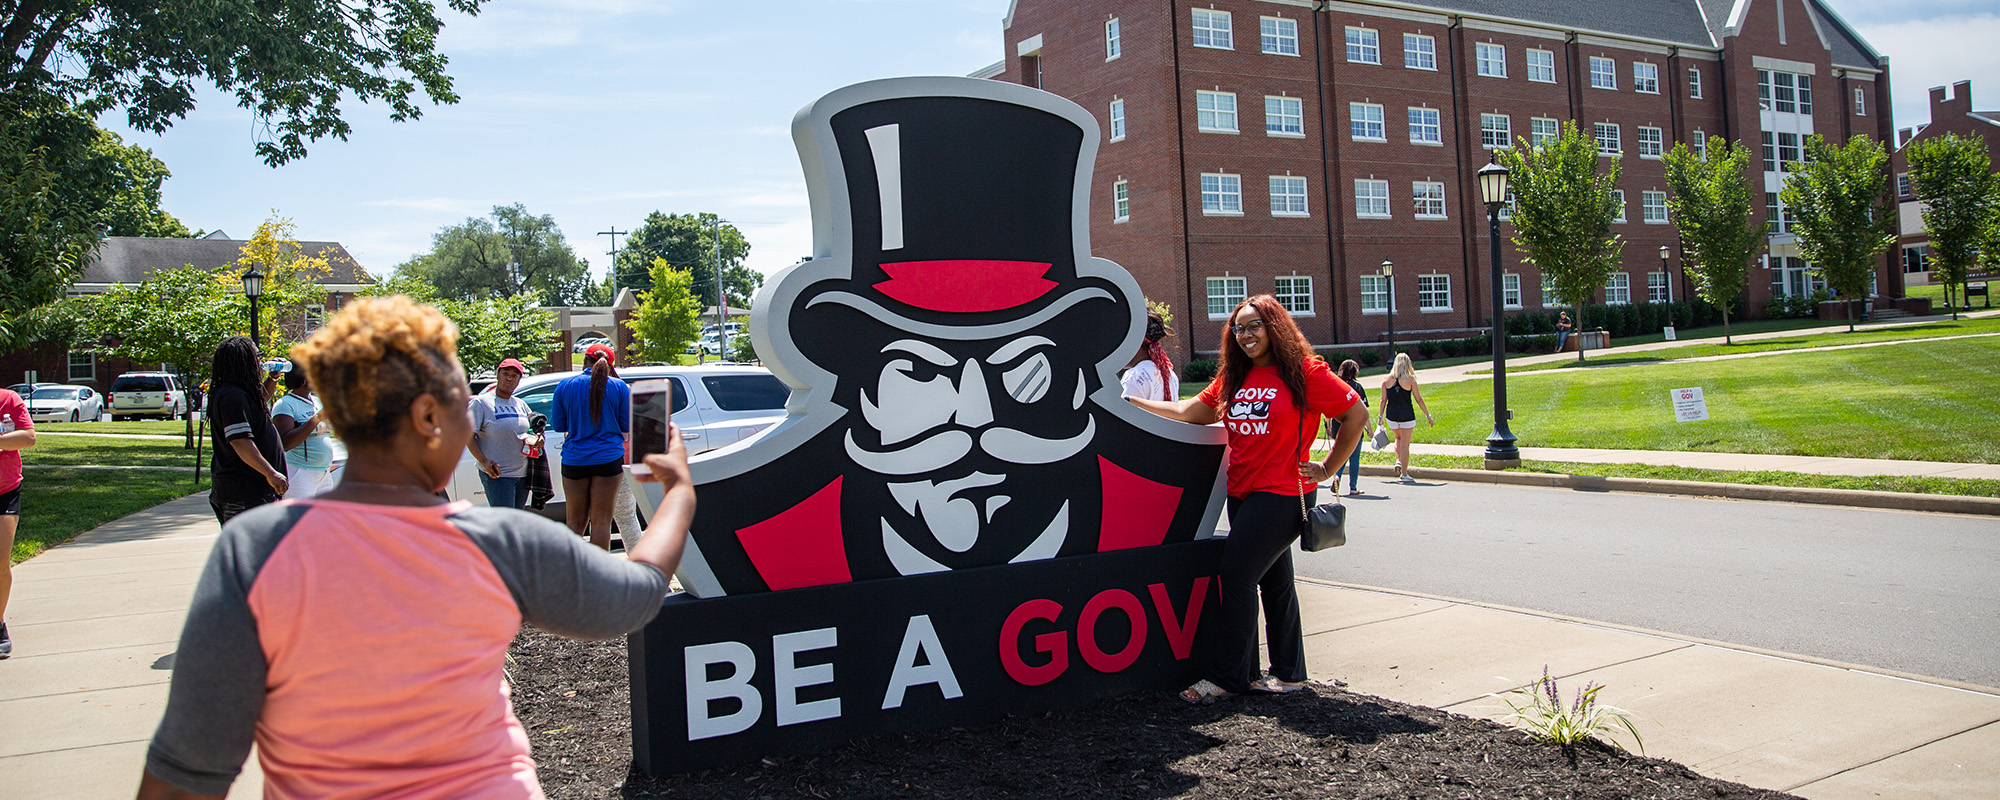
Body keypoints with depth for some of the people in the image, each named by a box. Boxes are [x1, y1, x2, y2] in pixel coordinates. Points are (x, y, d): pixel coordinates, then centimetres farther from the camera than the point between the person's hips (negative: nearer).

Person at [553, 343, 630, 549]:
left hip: (574, 459, 1)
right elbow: (627, 426, 2)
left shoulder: (565, 385, 0)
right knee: (601, 521, 3)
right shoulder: (619, 387, -3)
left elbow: (558, 425, 5)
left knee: (575, 523, 11)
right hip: (608, 459, -1)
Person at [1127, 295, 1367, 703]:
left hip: (1282, 493, -7)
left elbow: (1356, 414, -4)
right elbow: (1191, 411, 10)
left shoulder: (1304, 371, -8)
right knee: (1273, 581, 13)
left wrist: (1327, 468, -4)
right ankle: (1289, 673, 23)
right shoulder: (1234, 378, 10)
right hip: (1243, 493, 7)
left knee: (1237, 573, -10)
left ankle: (1227, 676, 0)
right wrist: (1135, 403, 5)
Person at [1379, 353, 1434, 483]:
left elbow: (1383, 399, 2)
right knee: (1405, 444, 3)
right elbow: (1418, 399, -3)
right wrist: (1428, 416, 4)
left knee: (1398, 438, 27)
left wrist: (1381, 416, 10)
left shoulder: (1386, 380, 1)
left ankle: (1398, 461, 8)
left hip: (1391, 415, 3)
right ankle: (1404, 474, 5)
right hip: (1406, 415, -3)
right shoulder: (1410, 379, -6)